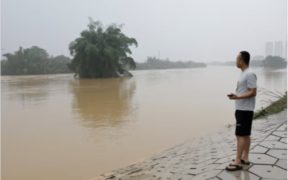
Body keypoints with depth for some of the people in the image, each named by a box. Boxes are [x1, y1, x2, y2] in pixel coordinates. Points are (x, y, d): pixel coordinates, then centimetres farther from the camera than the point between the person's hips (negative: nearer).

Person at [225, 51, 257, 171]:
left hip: (245, 110, -10)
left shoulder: (249, 74, -17)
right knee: (245, 134, 13)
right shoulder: (243, 74, 14)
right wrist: (235, 96, 9)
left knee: (240, 135, -8)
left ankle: (238, 162, -3)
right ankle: (245, 158, 22)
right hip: (241, 109, 10)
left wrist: (238, 97, -25)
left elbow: (253, 92, -20)